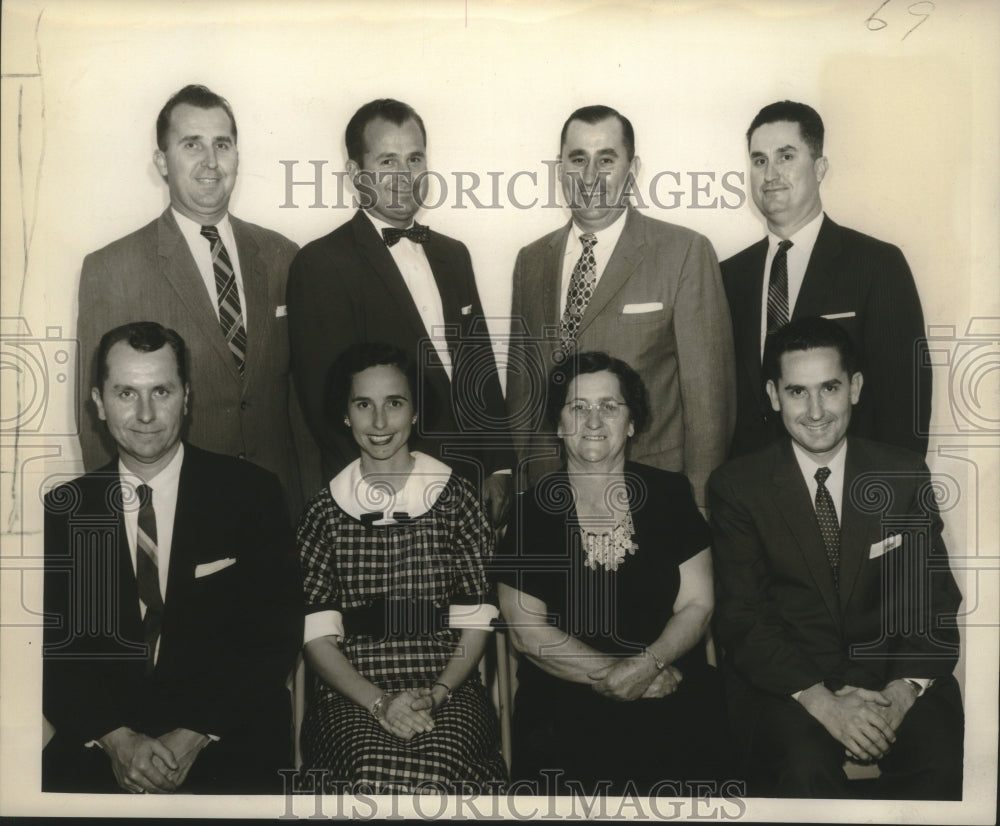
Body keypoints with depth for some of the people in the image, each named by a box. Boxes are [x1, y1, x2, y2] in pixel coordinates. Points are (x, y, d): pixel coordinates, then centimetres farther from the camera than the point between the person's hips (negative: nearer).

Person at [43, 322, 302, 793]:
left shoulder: (252, 494, 0)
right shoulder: (64, 510, 6)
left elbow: (276, 636, -2)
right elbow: (52, 646, 4)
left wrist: (193, 736, -11)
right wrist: (116, 738, -12)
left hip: (229, 746, -1)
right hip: (98, 748, 2)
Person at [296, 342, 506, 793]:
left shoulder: (454, 496, 7)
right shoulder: (324, 510, 7)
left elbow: (477, 620, 5)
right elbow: (317, 635, 3)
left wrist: (438, 692, -10)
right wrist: (378, 701, -11)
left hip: (449, 690, 0)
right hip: (351, 694, 0)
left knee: (435, 775, -31)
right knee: (374, 776, -31)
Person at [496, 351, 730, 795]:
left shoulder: (669, 494, 8)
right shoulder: (532, 510, 3)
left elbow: (697, 605, 6)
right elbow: (525, 629, 0)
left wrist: (645, 666, -12)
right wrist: (613, 675, -8)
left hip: (671, 691, 2)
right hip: (562, 703, -1)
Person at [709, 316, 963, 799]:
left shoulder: (905, 477, 6)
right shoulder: (736, 487, -1)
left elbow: (934, 600, 3)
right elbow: (740, 618, -6)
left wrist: (900, 694, -15)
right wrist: (822, 701, -19)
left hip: (891, 675, 2)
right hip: (784, 681, -2)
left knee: (938, 765, -25)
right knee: (803, 773, -30)